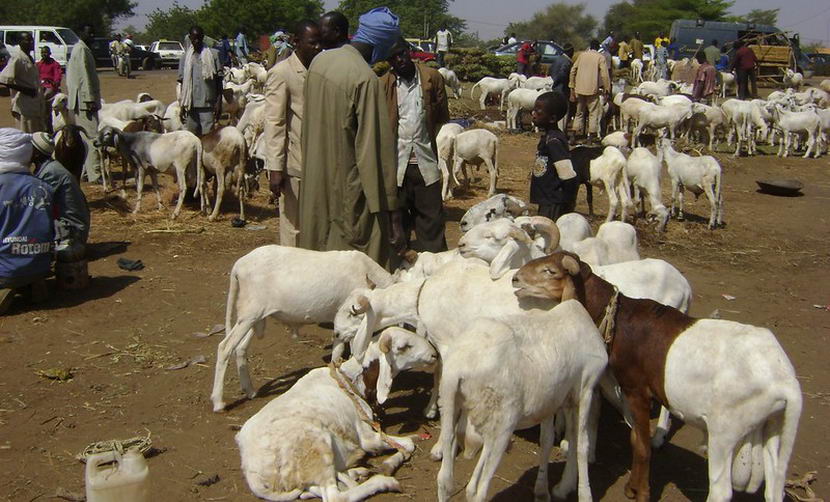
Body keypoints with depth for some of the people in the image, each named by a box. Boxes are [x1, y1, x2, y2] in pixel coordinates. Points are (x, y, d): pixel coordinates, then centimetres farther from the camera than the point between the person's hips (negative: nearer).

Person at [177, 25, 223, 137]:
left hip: (208, 104, -2)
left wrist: (219, 101, -3)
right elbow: (182, 82, 13)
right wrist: (182, 105, 8)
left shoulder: (213, 54, 3)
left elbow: (219, 80, 3)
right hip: (191, 104, 3)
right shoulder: (185, 57, 10)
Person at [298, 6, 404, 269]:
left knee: (320, 252, 19)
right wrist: (391, 212, -19)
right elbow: (375, 149, -22)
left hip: (315, 181, 8)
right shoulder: (366, 78, -21)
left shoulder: (319, 61, 3)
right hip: (348, 187, -8)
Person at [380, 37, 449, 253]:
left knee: (431, 215, 4)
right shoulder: (383, 84, 1)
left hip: (425, 160, 1)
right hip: (396, 162, 0)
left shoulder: (432, 78, 3)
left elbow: (442, 116, 11)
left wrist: (426, 137, 7)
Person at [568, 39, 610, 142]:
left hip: (579, 88, 4)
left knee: (579, 112, 14)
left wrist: (572, 87, 12)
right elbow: (604, 74, -10)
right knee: (593, 113, 1)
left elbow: (573, 70, 8)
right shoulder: (600, 57, -3)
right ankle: (592, 133, -6)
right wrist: (607, 88, -4)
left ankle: (577, 133, 14)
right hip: (592, 89, -4)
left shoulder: (582, 55, 9)